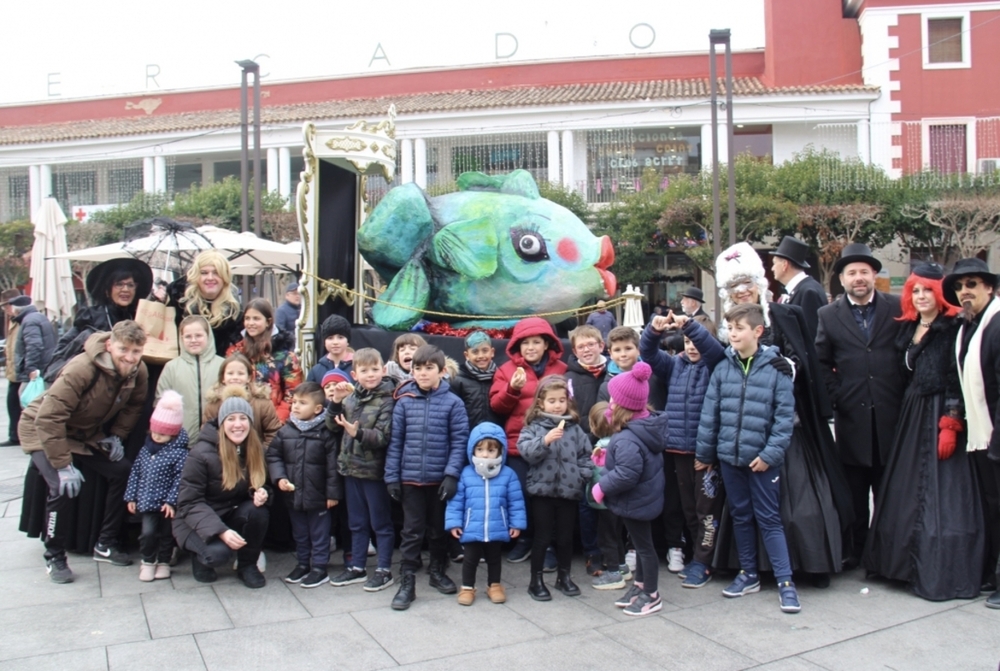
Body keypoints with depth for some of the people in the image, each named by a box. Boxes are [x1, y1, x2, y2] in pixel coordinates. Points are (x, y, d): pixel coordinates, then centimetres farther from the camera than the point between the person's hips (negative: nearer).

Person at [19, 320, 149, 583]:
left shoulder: (138, 371, -14)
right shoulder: (82, 369, -33)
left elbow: (134, 405, 6)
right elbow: (49, 417, -33)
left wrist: (117, 436, -7)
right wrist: (63, 464, -32)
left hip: (87, 433, 6)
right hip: (43, 431, -6)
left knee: (124, 471, -7)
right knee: (63, 487, -24)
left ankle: (105, 545, 9)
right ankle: (54, 557, -1)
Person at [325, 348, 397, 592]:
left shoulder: (387, 400, -12)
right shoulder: (351, 397, 4)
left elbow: (384, 436, -19)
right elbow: (333, 427, 6)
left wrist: (358, 432, -32)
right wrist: (335, 402, -9)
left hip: (375, 470, -6)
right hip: (351, 468, 6)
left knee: (381, 523, 7)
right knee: (357, 522, 17)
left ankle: (384, 570, 18)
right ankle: (357, 567, 29)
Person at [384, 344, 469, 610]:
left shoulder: (453, 403, -5)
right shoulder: (404, 402, -1)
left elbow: (459, 441, -6)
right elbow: (395, 442, 2)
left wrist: (452, 474, -14)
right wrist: (391, 476, -1)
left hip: (439, 478, 0)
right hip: (410, 478, 0)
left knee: (440, 528, 16)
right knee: (411, 530, 6)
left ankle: (438, 571, 34)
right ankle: (407, 581, 15)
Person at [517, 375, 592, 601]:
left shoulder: (575, 428, 5)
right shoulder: (533, 427, -2)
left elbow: (585, 454, 6)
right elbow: (526, 451, -15)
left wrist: (583, 474, -7)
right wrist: (545, 440, -27)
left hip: (569, 491, 2)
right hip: (542, 490, -2)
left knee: (566, 536, 14)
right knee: (542, 536, 6)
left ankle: (564, 576, 31)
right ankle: (536, 580, 18)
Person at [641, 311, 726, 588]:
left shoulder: (713, 365, -3)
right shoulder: (675, 365, 10)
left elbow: (713, 347, -22)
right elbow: (649, 353, 1)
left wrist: (688, 324, -36)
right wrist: (654, 330, -19)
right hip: (679, 448, 5)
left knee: (707, 508, 0)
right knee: (688, 508, 14)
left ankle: (703, 563, 7)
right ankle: (698, 557, 25)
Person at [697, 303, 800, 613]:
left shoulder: (775, 369, -8)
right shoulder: (723, 369, 1)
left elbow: (785, 416, -9)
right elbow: (710, 413, 4)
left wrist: (771, 453, -14)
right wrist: (704, 453, 6)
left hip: (761, 458, -4)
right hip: (729, 456, 4)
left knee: (769, 518, 3)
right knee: (741, 516, 15)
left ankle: (785, 581, 12)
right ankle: (748, 574, 28)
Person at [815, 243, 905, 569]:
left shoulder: (898, 308, 2)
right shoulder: (829, 315, 4)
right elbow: (821, 362, 6)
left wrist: (905, 395, -2)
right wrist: (835, 395, -4)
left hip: (890, 414, 0)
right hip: (851, 416, 0)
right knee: (854, 491, 9)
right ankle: (854, 551, 20)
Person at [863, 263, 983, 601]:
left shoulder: (951, 329, -9)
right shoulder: (908, 328, 12)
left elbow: (956, 380, -14)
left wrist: (950, 424, -18)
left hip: (939, 416, -7)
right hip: (911, 415, 7)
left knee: (938, 494, -2)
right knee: (906, 492, 10)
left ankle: (940, 573, 8)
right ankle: (909, 562, 21)